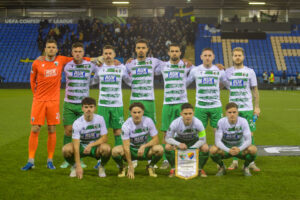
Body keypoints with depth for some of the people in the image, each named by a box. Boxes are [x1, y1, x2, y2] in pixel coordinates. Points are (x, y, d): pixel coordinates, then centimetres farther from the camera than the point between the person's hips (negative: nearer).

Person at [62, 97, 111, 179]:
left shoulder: (100, 119, -13)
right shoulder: (77, 123, -19)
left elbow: (104, 138, -10)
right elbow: (76, 145, -24)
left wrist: (91, 145, -28)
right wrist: (78, 166, -32)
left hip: (95, 147, 1)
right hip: (81, 146, 0)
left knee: (106, 148, -34)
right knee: (66, 149, -30)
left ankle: (102, 167, -1)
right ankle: (74, 166, 2)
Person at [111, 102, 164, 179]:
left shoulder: (148, 121, -14)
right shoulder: (126, 125, -20)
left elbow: (156, 140, -12)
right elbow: (126, 147, -22)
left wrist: (144, 146, -29)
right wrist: (130, 166, -27)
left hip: (145, 150, 1)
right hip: (131, 150, -1)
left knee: (159, 149, -29)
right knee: (115, 151, -32)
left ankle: (150, 167, 1)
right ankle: (122, 168, 1)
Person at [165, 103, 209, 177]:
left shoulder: (198, 123, -32)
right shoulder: (175, 123, -31)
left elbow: (202, 139, -22)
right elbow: (168, 138, -23)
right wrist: (179, 144, -41)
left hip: (194, 140, 0)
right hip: (179, 140, 0)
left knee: (205, 148, -29)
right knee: (168, 147, -30)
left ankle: (200, 169, -4)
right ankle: (174, 168, -7)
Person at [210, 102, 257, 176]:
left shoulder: (243, 121, -17)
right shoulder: (221, 122, -18)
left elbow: (248, 140, -19)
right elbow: (217, 141, -21)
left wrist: (239, 149, -38)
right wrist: (228, 150, -37)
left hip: (240, 149, 0)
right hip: (225, 149, 0)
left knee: (253, 149, -30)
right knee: (213, 150, -31)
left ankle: (246, 167, 3)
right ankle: (222, 167, 1)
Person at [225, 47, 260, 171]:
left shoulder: (250, 72, 5)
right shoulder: (228, 72, 7)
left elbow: (255, 90, 6)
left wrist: (257, 107, 0)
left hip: (247, 109, -1)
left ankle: (251, 162, 6)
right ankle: (235, 162, 11)